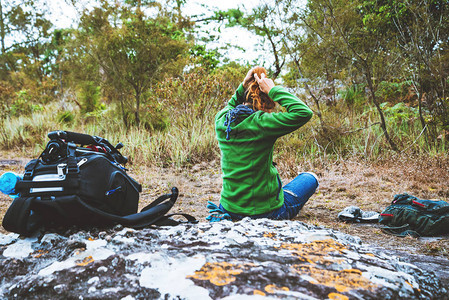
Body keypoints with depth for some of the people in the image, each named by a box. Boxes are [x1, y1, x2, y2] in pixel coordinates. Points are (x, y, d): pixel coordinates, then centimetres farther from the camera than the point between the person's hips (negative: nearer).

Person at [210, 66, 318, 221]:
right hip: (266, 212, -6)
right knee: (310, 178, 20)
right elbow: (304, 112, -24)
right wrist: (273, 90, -18)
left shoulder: (221, 120, -5)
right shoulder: (261, 123, -23)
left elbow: (232, 105, 20)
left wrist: (244, 85, 6)